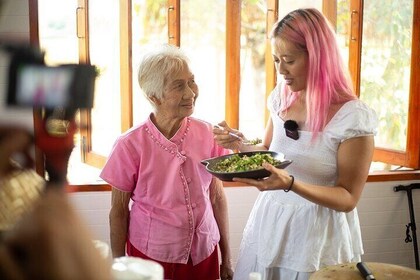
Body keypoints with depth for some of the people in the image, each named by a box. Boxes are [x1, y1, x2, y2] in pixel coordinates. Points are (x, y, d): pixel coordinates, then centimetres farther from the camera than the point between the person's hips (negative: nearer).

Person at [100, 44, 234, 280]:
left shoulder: (208, 134, -8)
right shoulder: (131, 145, -15)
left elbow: (218, 198, 2)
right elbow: (119, 212, -5)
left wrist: (227, 258, 7)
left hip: (204, 254, 3)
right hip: (151, 256, -2)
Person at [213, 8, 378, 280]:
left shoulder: (353, 117, -20)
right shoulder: (281, 99, -2)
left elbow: (348, 198, -16)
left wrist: (290, 184, -32)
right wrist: (239, 144, -7)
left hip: (319, 232, -5)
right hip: (269, 220, 6)